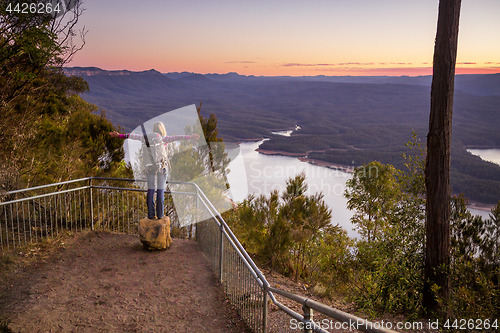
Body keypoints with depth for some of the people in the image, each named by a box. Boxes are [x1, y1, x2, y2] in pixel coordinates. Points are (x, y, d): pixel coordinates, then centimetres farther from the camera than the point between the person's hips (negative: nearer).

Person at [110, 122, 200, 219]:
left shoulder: (148, 138, 2)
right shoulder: (164, 139, -7)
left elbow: (134, 136, 7)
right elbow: (177, 137, -18)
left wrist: (119, 135, 15)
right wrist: (190, 137, -26)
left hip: (150, 167, 2)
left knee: (150, 190, 6)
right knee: (160, 190, 3)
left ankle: (151, 214, 6)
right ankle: (160, 214, 4)